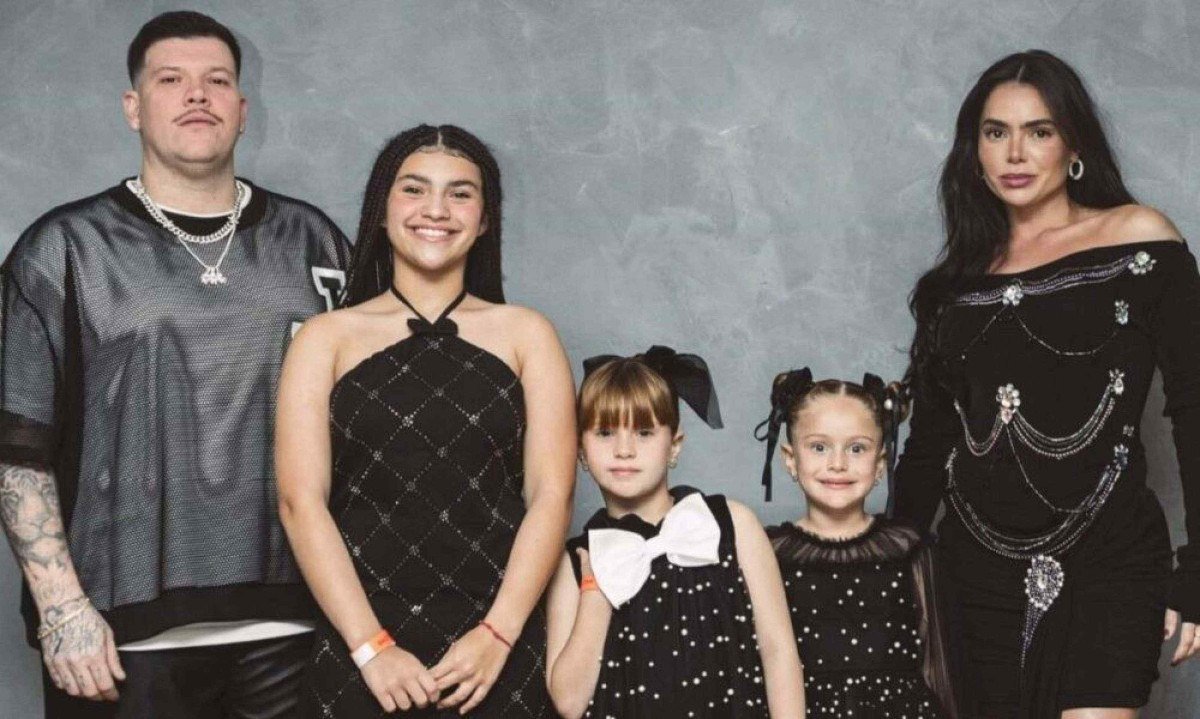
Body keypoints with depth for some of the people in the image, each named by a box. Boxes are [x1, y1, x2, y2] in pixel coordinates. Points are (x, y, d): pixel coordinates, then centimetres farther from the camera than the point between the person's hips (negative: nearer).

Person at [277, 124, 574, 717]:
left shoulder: (525, 334, 6)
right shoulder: (327, 338, 4)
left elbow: (550, 495, 0)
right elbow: (301, 501, -4)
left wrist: (497, 635, -11)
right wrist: (371, 646, -12)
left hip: (499, 651, 1)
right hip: (355, 651, 0)